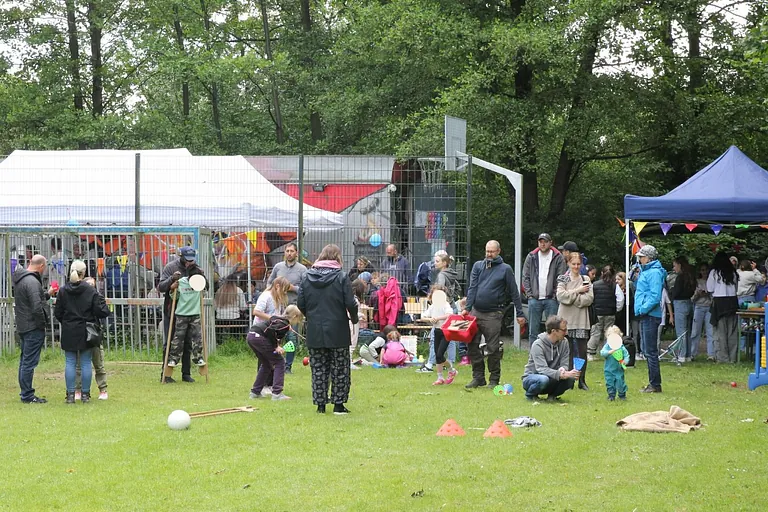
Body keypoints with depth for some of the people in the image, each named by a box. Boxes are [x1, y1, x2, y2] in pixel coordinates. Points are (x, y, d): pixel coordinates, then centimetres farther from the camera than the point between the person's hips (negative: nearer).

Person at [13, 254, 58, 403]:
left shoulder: (19, 279, 12)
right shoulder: (32, 282, -19)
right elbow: (37, 307, -25)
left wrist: (47, 295, 26)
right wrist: (43, 323, -13)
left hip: (22, 327, 10)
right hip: (33, 327, -10)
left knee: (24, 361, 15)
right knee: (30, 362, -5)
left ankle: (25, 393, 22)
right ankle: (27, 395, -3)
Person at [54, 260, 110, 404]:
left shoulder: (63, 291, -4)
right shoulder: (90, 291, -8)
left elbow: (57, 313, 0)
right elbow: (100, 311, -10)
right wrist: (105, 307, 12)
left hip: (69, 332, 1)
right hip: (85, 332, -1)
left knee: (70, 363, 6)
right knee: (86, 363, 6)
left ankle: (70, 394, 4)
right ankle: (85, 394, 8)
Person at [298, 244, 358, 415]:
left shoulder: (307, 277, 2)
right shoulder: (341, 277, -7)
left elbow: (300, 304, 3)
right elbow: (350, 304, -10)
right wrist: (354, 318, 10)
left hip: (314, 331, 3)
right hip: (337, 330, -3)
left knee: (318, 368, 9)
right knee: (340, 368, 6)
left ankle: (320, 404, 9)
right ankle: (338, 404, 6)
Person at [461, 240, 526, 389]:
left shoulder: (505, 269, 0)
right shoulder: (478, 266, 9)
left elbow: (514, 292, 1)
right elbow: (472, 288, 5)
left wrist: (519, 314, -2)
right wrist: (467, 308, -6)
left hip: (493, 314, -4)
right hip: (476, 312, 4)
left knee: (492, 348, -1)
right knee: (472, 345, 2)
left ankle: (494, 379, 9)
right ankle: (478, 377, 12)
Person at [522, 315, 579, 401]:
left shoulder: (563, 343, -3)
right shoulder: (538, 345, -22)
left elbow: (565, 364, -5)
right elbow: (542, 369, -31)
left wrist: (563, 369, -32)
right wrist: (562, 375, -45)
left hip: (551, 379, 5)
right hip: (531, 377, -5)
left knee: (571, 379, -24)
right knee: (543, 379, -39)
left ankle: (552, 394, 4)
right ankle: (530, 394, -7)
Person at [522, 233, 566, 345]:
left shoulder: (558, 258, 2)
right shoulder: (531, 257, 9)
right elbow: (525, 277, 9)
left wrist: (555, 294, -9)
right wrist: (529, 294, 0)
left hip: (551, 299, -2)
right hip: (534, 299, 2)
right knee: (533, 331, 4)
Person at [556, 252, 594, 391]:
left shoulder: (586, 280, 9)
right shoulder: (563, 279, 7)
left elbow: (589, 298, -5)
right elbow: (561, 296, -9)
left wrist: (571, 297, -10)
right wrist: (578, 291, -9)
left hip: (581, 320, 1)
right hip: (566, 320, -1)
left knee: (582, 351, 0)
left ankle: (581, 380, 8)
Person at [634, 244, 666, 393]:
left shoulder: (654, 273, -15)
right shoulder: (645, 271, 16)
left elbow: (655, 296, -22)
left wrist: (643, 308, -19)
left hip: (651, 315, -11)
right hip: (645, 315, 11)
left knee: (650, 351, -7)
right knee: (647, 350, 14)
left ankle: (655, 385, -4)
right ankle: (653, 384, 20)